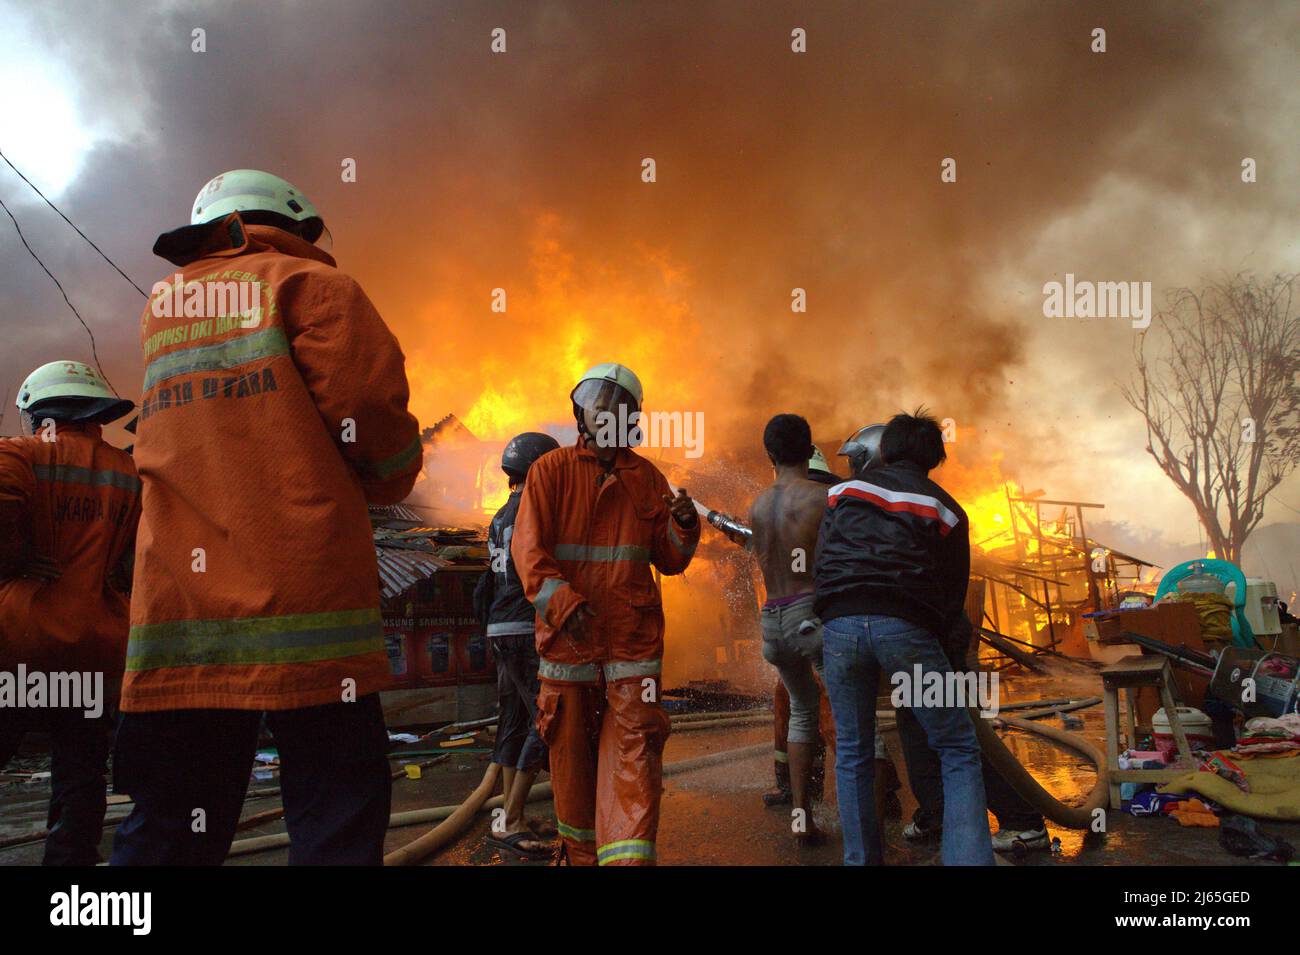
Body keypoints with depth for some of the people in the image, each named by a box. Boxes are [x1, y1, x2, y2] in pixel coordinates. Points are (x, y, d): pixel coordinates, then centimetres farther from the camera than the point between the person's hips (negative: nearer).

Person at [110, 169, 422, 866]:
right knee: (335, 811, 0)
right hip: (302, 592, -6)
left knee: (170, 825, 9)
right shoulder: (307, 285, 4)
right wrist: (392, 478, 11)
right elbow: (370, 408, -7)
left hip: (176, 594, 6)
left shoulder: (159, 308, 22)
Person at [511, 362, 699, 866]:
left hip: (633, 636, 1)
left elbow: (669, 561, 12)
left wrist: (684, 527, -10)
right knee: (570, 750, 11)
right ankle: (580, 853, 31)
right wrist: (563, 603, -23)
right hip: (567, 636, -1)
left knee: (634, 752, -7)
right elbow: (527, 546, -8)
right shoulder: (552, 469, 2)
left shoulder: (647, 477, 9)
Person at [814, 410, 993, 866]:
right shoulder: (944, 508, 16)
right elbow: (953, 595, 17)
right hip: (906, 626, -2)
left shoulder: (845, 489, 21)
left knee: (852, 754, 15)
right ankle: (969, 857, -2)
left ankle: (862, 858, 19)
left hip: (839, 623, 2)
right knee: (958, 750, 9)